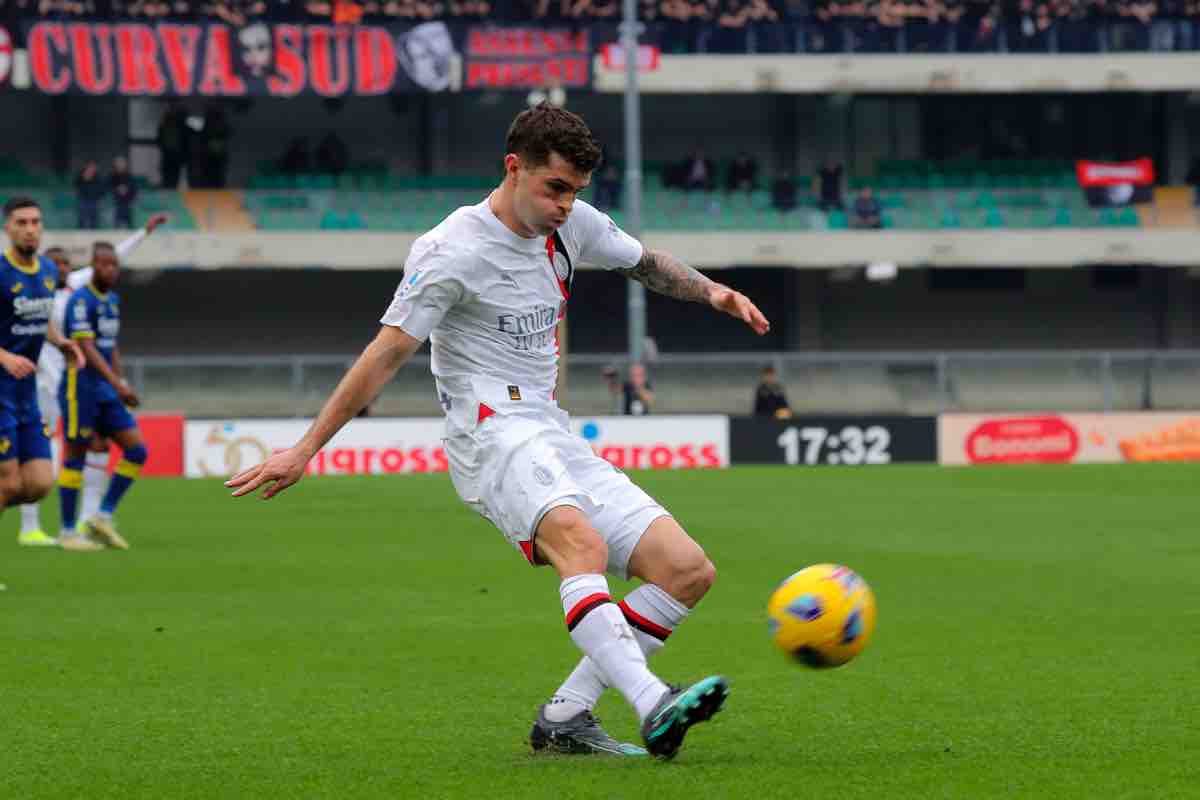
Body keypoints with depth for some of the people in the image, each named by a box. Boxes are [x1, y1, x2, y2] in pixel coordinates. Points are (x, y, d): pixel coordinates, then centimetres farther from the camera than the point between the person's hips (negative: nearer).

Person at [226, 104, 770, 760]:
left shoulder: (570, 224, 13)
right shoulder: (451, 251, -8)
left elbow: (645, 264, 32)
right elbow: (386, 355, -10)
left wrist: (710, 291, 12)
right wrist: (305, 449, -12)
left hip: (557, 440, 8)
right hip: (493, 431, -8)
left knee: (688, 570, -3)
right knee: (581, 542, -37)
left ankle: (565, 717, -7)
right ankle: (653, 706, -55)